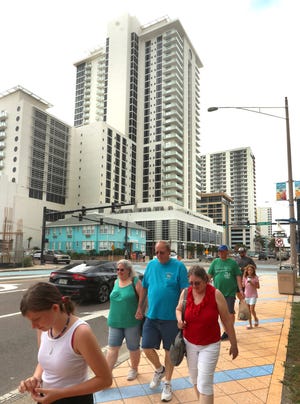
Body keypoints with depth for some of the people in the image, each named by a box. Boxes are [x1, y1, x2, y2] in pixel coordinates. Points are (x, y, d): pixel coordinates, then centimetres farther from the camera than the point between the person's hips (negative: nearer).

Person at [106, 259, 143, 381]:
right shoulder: (116, 282, 7)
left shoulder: (135, 282, -12)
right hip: (115, 322, 4)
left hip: (132, 322, -4)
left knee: (133, 348, 14)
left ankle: (134, 369, 36)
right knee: (112, 348, 5)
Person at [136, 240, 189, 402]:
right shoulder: (151, 264, 2)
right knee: (147, 348, 7)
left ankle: (167, 384, 34)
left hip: (171, 318, -3)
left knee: (169, 351, 11)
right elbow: (144, 287, 11)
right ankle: (159, 369, 39)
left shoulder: (178, 266, -10)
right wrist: (140, 307, 10)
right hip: (151, 316, 4)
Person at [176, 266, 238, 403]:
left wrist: (234, 344, -4)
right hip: (189, 343, 4)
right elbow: (178, 309, 9)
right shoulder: (186, 293, -11)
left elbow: (227, 321, -10)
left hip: (210, 345, -3)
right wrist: (179, 320, -13)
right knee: (195, 379, 19)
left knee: (204, 384, -2)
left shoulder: (216, 294, -19)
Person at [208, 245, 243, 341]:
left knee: (230, 312, -1)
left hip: (230, 292, -3)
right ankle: (226, 331, 26)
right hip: (218, 292, 3)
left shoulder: (233, 262, 0)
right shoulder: (215, 262, 5)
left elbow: (238, 276, -1)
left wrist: (240, 290, -7)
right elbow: (209, 276, 7)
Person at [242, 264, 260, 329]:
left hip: (253, 295, -3)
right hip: (247, 295, 3)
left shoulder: (255, 277, -7)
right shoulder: (245, 277, 2)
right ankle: (250, 324, 15)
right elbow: (243, 286, 9)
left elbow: (258, 287, -7)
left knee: (252, 309, -9)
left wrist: (251, 283, -19)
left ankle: (256, 319, 21)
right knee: (248, 310, 7)